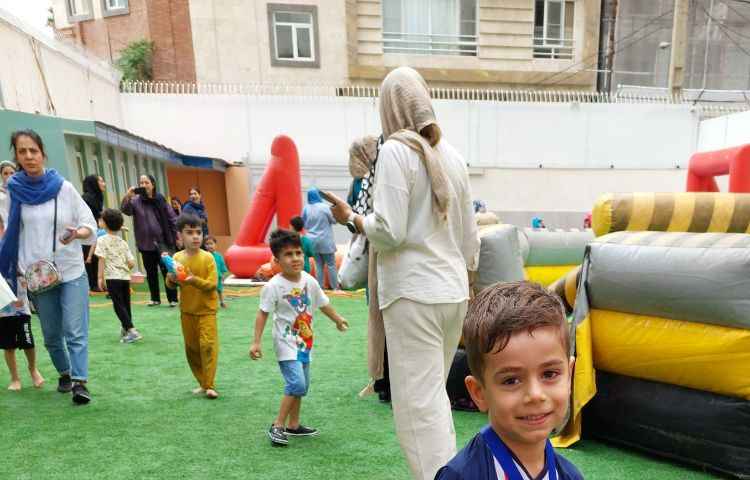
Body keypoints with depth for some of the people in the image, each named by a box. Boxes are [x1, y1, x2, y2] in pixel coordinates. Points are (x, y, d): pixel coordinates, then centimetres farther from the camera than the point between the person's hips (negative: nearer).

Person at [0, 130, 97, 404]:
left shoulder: (63, 187, -4)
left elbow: (89, 225, -2)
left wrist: (77, 233, -23)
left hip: (72, 271, -2)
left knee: (75, 331, -7)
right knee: (51, 335, 14)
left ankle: (80, 382, -4)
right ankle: (65, 373, 33)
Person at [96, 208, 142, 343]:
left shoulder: (102, 240, -1)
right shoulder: (123, 242, 12)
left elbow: (102, 260, -10)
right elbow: (132, 263, 8)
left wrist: (100, 277, -8)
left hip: (112, 277, -5)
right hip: (125, 276, 5)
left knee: (118, 305, -3)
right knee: (126, 304, 14)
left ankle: (131, 330, -13)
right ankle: (125, 329, 26)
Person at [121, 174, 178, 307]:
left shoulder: (160, 199, 1)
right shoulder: (136, 200, 2)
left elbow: (172, 218, 4)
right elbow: (125, 210, -16)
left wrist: (177, 235, 3)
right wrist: (127, 197, -33)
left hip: (162, 241, -2)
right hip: (146, 243, 2)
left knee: (167, 270, -1)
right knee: (151, 273, 11)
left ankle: (173, 299, 6)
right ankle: (155, 298, 23)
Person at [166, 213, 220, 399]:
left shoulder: (207, 258, -12)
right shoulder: (177, 258, -2)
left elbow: (212, 284, -15)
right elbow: (170, 284, 4)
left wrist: (194, 280, -28)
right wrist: (172, 279, -17)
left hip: (206, 309, -4)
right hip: (187, 310, 4)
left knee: (208, 344, -10)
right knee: (191, 348, 12)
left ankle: (210, 385, 0)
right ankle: (202, 383, 26)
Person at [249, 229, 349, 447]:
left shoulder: (309, 280, -4)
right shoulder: (274, 286, -19)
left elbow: (322, 303, 12)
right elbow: (262, 313, -13)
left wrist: (338, 320, 24)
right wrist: (256, 342, -15)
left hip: (304, 342, 7)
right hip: (286, 343, -6)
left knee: (301, 385, 15)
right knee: (297, 384, -16)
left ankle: (293, 425, 32)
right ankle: (277, 426, 1)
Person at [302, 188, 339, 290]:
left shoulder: (306, 208, -3)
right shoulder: (324, 207, -14)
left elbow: (304, 224, 6)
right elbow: (333, 221, -4)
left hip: (313, 240, 4)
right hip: (325, 241, -4)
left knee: (318, 264, 12)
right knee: (331, 264, 4)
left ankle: (320, 286, 13)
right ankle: (335, 286, 7)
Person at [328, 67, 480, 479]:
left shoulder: (396, 150, -9)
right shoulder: (453, 156, 10)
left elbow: (387, 232, -16)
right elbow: (470, 237, 14)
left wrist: (349, 217, 1)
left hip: (415, 293, -7)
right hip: (453, 292, 8)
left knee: (418, 403, 2)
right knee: (435, 394, 20)